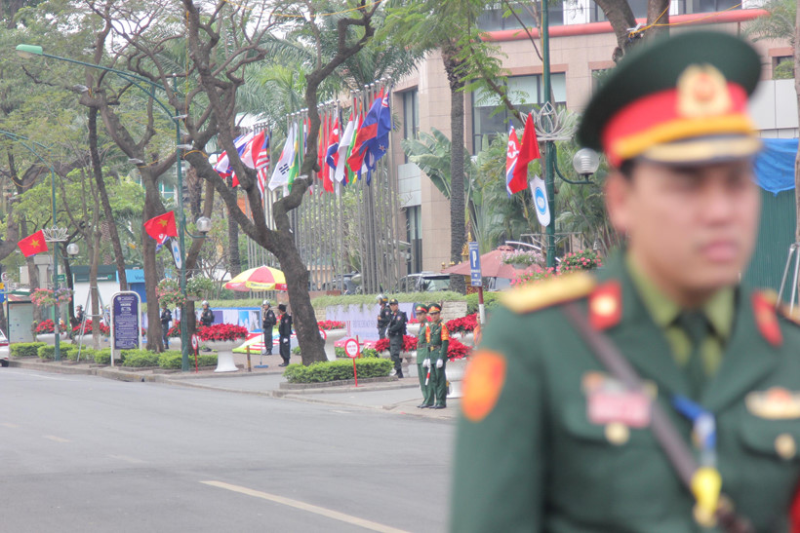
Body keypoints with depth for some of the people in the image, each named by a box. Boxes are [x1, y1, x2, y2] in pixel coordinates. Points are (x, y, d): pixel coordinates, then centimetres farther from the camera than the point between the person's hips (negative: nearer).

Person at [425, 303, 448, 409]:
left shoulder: (442, 326, -8)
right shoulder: (429, 327, 14)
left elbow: (445, 343, -13)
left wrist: (441, 359, -18)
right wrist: (428, 358, 12)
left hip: (440, 355, -7)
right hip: (432, 355, 7)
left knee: (440, 378, -6)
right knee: (433, 379, 8)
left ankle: (441, 402, -3)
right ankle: (436, 401, 14)